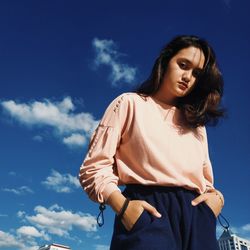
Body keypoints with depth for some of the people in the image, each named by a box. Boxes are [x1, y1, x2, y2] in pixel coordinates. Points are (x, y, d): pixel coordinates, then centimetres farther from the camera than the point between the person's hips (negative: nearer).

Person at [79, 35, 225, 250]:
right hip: (147, 212, -4)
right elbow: (94, 167, 0)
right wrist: (122, 206, -16)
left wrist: (216, 197, 0)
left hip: (195, 219, 5)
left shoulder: (195, 123, 24)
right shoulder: (131, 103, 8)